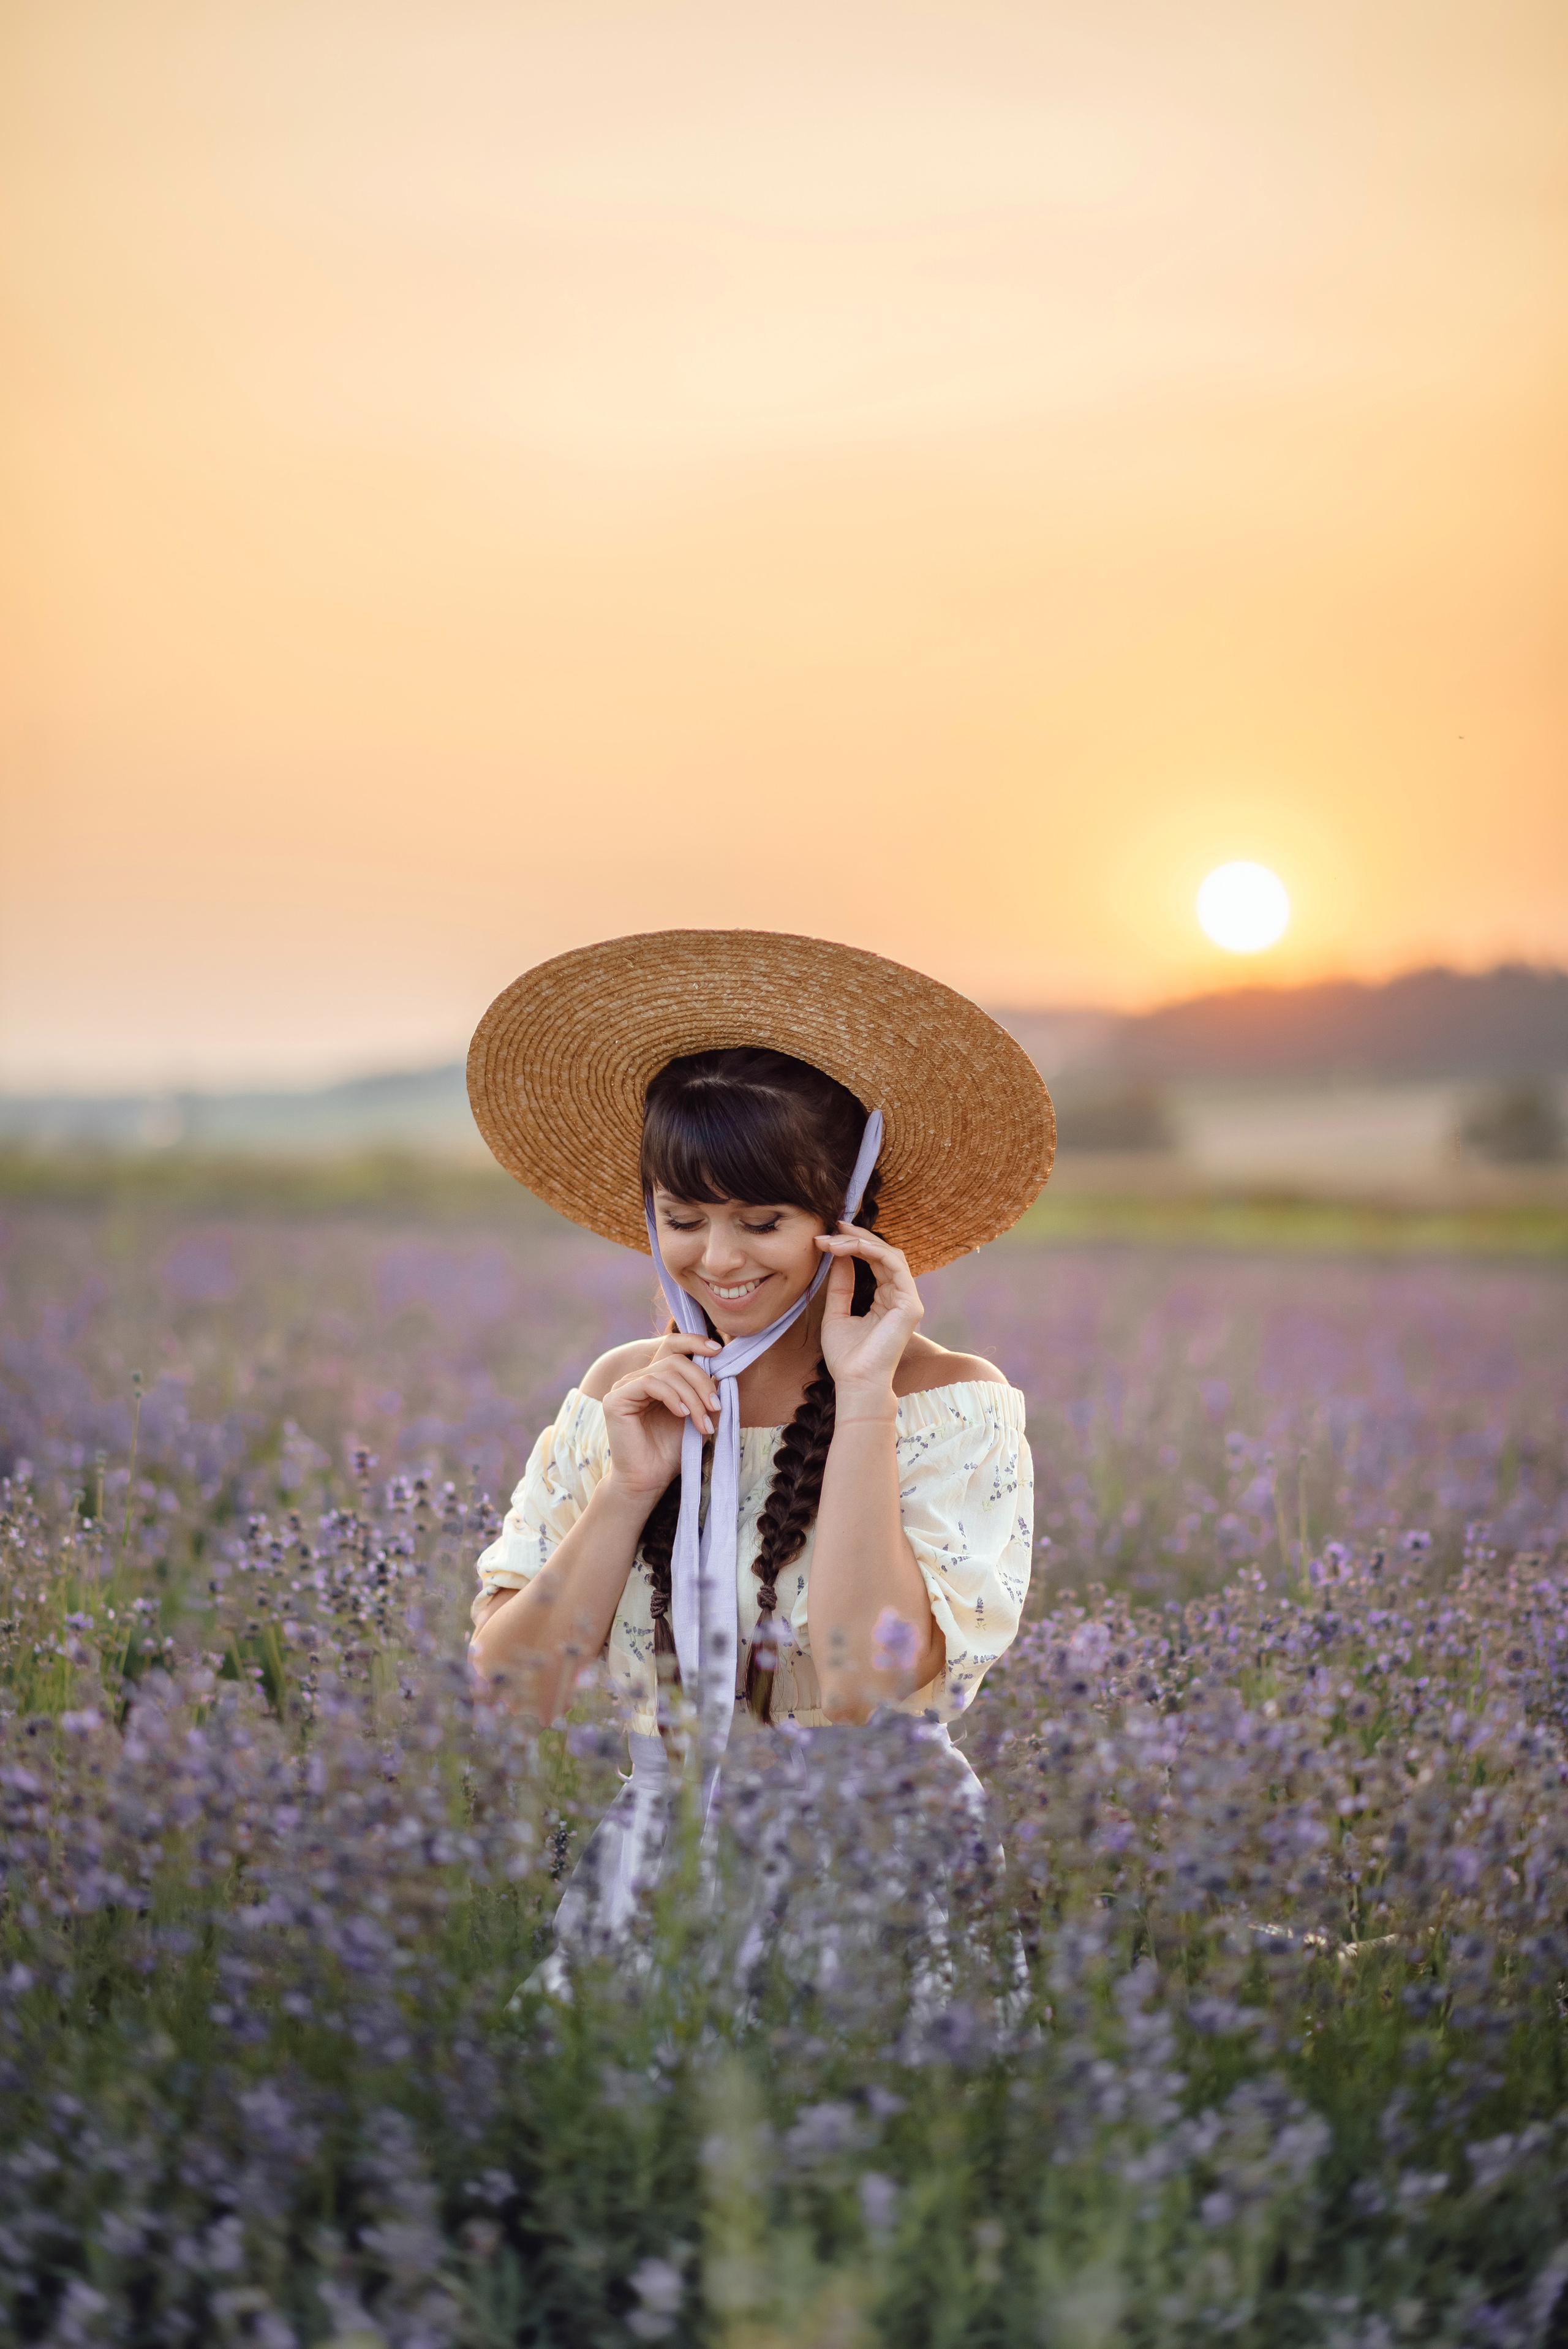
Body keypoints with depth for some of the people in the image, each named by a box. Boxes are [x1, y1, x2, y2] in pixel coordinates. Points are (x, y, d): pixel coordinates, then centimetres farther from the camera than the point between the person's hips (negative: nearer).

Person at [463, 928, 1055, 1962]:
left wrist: (860, 1398, -15)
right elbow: (508, 1693, 3)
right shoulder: (620, 1397, 7)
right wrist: (629, 1488, -8)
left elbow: (867, 1692, -19)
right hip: (647, 1865, 3)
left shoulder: (954, 1407, -5)